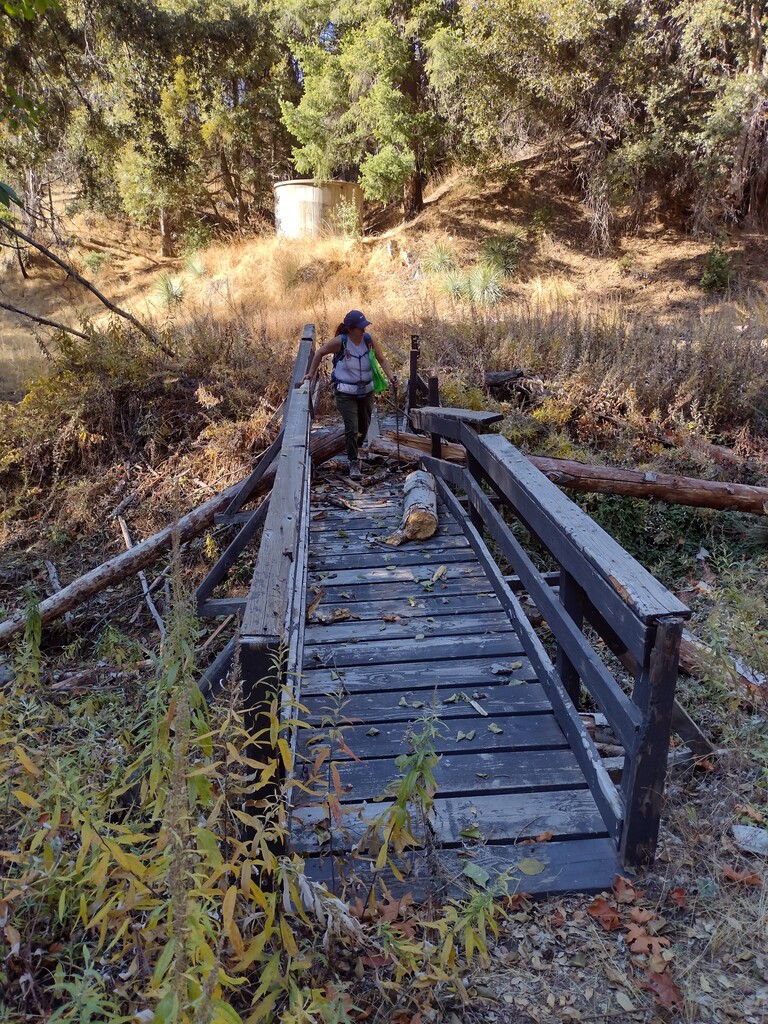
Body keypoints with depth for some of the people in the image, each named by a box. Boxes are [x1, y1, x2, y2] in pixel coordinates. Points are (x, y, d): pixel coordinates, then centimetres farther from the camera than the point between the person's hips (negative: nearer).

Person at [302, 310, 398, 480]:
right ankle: (353, 463, 0)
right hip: (346, 393, -4)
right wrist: (311, 373, 2)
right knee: (351, 428, -11)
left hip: (366, 391, 4)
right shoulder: (340, 342, -17)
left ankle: (353, 448, 45)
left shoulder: (369, 340, -8)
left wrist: (390, 375, -17)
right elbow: (320, 353, -2)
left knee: (364, 426, 17)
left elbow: (382, 359, 0)